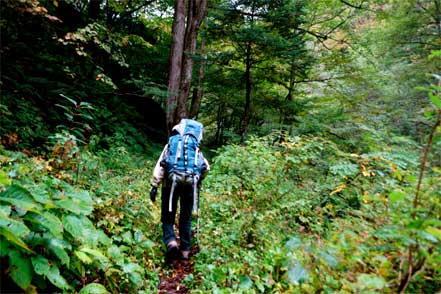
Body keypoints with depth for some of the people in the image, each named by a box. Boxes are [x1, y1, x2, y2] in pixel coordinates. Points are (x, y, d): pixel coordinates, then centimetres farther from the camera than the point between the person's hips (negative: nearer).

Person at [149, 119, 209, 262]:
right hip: (190, 185, 2)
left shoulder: (170, 145, 11)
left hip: (172, 183, -2)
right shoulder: (196, 149, 17)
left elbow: (160, 166, -1)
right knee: (186, 219, 15)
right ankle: (185, 251, 18)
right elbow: (206, 167, 8)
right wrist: (199, 180, 25)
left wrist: (154, 186, -3)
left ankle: (171, 243, -15)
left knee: (168, 218, 9)